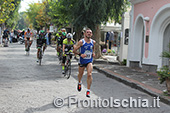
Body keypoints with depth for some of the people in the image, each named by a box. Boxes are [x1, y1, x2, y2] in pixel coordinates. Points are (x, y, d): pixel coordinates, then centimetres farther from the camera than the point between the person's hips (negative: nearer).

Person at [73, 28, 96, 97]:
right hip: (82, 61, -1)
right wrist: (80, 54, -23)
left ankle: (88, 90, -10)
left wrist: (93, 53, 6)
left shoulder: (93, 42, 1)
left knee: (89, 74, -18)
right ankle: (79, 83, 53)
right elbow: (74, 50, -8)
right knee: (80, 74, 18)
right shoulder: (81, 42, -11)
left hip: (89, 61, 1)